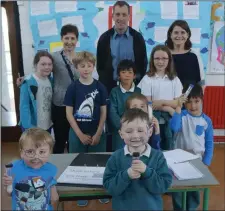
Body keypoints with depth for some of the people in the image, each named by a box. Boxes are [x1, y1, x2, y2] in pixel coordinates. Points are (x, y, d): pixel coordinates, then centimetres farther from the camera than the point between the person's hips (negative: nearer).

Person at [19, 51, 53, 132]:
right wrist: (28, 127, -25)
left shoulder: (51, 80, 3)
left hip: (48, 126, 7)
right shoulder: (28, 82, -19)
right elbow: (24, 106, -20)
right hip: (33, 127, -7)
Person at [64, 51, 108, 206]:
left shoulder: (100, 87, -4)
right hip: (77, 133, 0)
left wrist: (98, 133, -7)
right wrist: (80, 134, -9)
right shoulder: (73, 87, -5)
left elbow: (103, 112, -1)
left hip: (97, 133, 0)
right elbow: (69, 113, -5)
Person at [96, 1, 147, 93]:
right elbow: (100, 65, 4)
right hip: (110, 85, 0)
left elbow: (143, 63, 4)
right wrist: (104, 84, -3)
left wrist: (139, 84, -2)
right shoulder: (104, 38, 0)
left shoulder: (137, 37, 0)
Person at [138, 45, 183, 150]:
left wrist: (161, 102, -15)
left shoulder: (175, 79, 2)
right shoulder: (147, 79, -6)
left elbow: (178, 103, -2)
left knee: (168, 149, 13)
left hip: (169, 122, 3)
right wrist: (169, 108, -12)